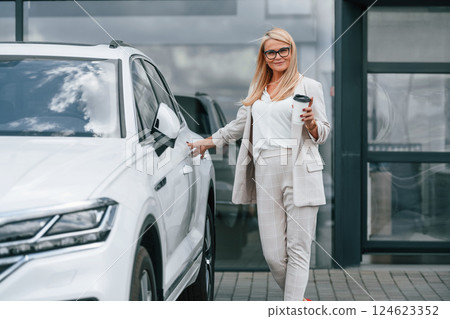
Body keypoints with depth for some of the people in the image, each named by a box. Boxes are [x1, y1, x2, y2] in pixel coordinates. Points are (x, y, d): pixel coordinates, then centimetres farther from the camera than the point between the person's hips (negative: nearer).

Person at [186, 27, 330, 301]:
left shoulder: (309, 87, 7)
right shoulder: (257, 90, 22)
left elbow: (323, 134, 5)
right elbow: (239, 125, 34)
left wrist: (311, 122, -15)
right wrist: (207, 142, 36)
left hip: (300, 173, -4)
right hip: (265, 173, 4)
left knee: (298, 248, -7)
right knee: (273, 253, -3)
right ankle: (299, 300, 16)